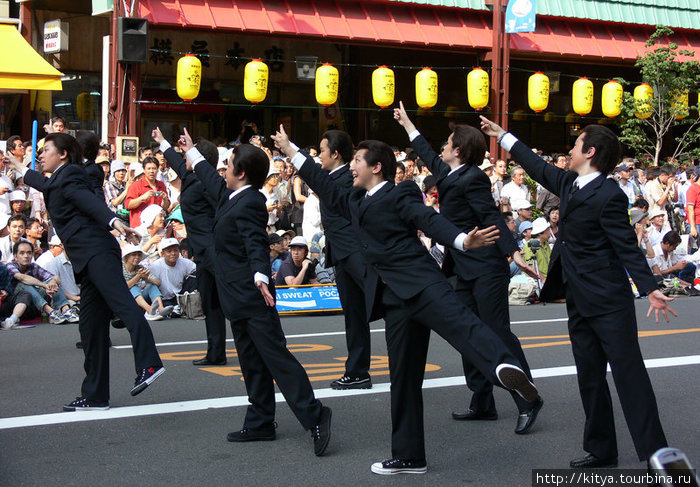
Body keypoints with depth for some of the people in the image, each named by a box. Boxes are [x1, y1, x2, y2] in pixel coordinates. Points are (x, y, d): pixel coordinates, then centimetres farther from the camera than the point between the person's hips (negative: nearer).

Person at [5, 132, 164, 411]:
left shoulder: (69, 176, 2)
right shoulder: (57, 180, 29)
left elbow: (88, 200, -18)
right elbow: (43, 184, 54)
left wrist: (113, 220, -37)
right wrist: (21, 170, 73)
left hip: (96, 251, -10)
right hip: (88, 261, 10)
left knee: (123, 304, -27)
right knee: (91, 327, 7)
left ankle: (148, 364, -46)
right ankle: (94, 396, 9)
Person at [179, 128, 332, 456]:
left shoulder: (250, 203, -16)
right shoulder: (229, 194, 13)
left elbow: (256, 243, -26)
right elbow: (211, 179, 33)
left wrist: (260, 276, -42)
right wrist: (192, 152, 46)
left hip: (252, 295, -10)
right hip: (236, 295, 10)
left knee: (276, 356, -13)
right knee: (252, 363, 12)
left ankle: (314, 416, -15)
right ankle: (260, 424, 18)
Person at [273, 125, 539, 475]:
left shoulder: (400, 195, 2)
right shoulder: (354, 202, 24)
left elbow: (430, 220, -12)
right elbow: (325, 186, 37)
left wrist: (462, 240, -32)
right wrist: (291, 151, 41)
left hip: (420, 284, -7)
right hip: (393, 298, 7)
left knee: (458, 322, -34)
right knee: (403, 377, 9)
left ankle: (503, 367, -61)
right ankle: (408, 456, 13)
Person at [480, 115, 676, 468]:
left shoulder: (608, 196, -16)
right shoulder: (570, 184, 9)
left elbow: (627, 246, -18)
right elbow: (538, 168, 25)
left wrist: (650, 289, -28)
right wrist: (503, 136, 33)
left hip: (609, 302, -9)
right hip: (580, 302, 9)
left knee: (629, 374, -8)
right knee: (589, 377, 13)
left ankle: (655, 456, -6)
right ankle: (601, 450, 23)